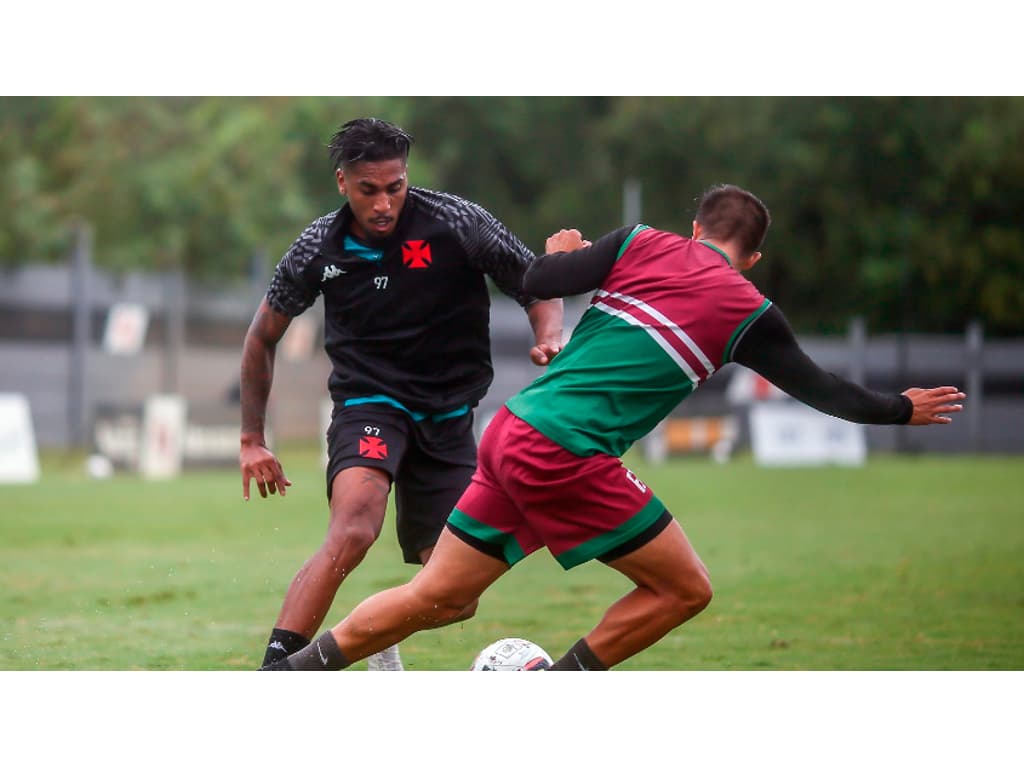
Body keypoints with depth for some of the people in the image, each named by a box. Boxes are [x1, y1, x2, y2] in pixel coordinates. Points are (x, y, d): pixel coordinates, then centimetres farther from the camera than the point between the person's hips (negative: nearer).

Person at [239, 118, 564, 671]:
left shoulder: (458, 223, -10)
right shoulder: (319, 250, -6)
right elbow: (262, 338, 10)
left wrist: (549, 338, -22)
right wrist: (252, 439, 9)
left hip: (448, 417, 2)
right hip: (368, 405, -2)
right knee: (352, 532, -33)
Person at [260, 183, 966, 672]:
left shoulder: (642, 243, 11)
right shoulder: (747, 311, 3)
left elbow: (536, 283, 4)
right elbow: (819, 388, 14)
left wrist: (562, 251, 26)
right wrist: (902, 409, 29)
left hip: (509, 432, 6)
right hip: (571, 458, -6)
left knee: (439, 598, 14)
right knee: (685, 590, 6)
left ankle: (292, 673, 13)